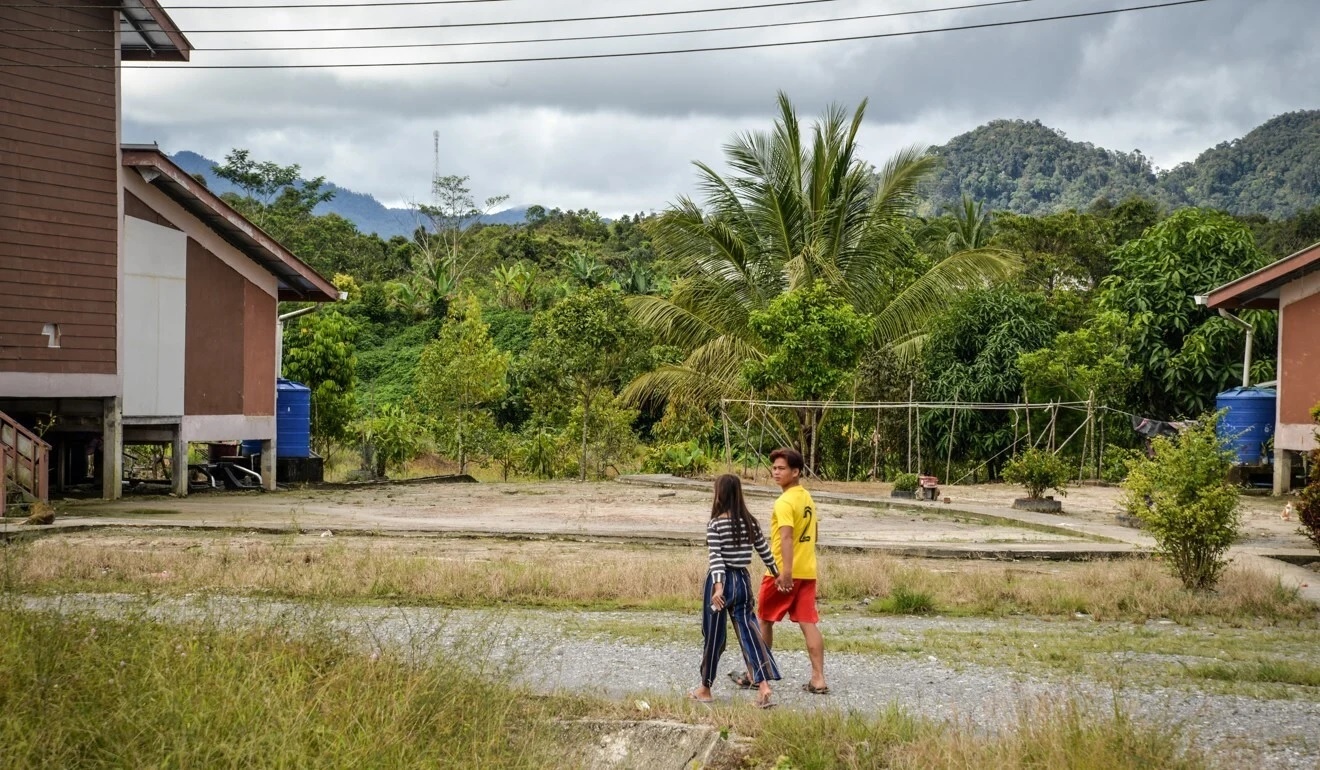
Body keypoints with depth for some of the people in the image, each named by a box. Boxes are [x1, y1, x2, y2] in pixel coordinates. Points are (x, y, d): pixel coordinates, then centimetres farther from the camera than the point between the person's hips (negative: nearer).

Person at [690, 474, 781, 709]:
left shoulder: (715, 524, -11)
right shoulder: (750, 522, 4)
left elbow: (716, 557, -20)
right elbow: (765, 551, 11)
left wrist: (718, 586, -28)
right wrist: (777, 574, 24)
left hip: (721, 580, -4)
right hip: (743, 580, 4)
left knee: (713, 636, 7)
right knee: (749, 630, 3)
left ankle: (705, 690, 20)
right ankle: (764, 686, -12)